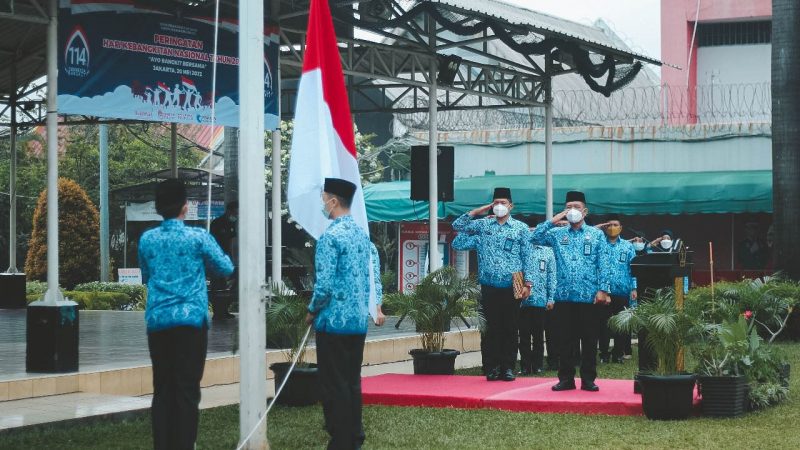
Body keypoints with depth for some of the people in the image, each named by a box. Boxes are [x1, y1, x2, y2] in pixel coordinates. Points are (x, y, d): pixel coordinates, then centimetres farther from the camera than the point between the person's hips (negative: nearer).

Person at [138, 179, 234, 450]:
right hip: (190, 320, -3)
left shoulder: (147, 239, 5)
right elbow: (226, 268, 7)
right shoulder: (198, 237, -6)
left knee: (162, 389, 8)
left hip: (157, 321, 3)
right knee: (187, 390, 0)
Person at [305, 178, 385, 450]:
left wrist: (312, 312, -4)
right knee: (353, 383, 13)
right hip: (359, 321, 8)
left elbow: (324, 286, -18)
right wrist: (375, 307, 18)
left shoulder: (330, 236, -14)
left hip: (334, 322, -8)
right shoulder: (362, 234, 10)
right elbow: (374, 277, 12)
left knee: (334, 387, -2)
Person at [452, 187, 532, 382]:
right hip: (489, 287, 1)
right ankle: (492, 368, 6)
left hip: (511, 288, -1)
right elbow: (458, 225, 10)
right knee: (490, 329, 1)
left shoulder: (521, 228, 6)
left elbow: (527, 257, 4)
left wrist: (527, 284, -3)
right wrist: (478, 211, 5)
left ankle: (508, 368, 8)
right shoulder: (483, 225, 12)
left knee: (510, 329, 2)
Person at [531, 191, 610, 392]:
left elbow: (602, 265, 3)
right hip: (564, 297, 2)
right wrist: (553, 220, -3)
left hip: (589, 297, -2)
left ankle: (588, 379, 9)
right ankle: (566, 379, 11)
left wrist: (602, 289, -5)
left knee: (589, 341, 2)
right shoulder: (557, 234, 12)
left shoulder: (596, 235, 7)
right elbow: (535, 238, 0)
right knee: (565, 340, 4)